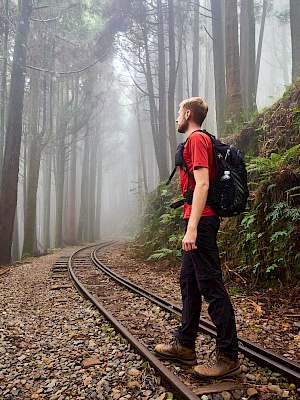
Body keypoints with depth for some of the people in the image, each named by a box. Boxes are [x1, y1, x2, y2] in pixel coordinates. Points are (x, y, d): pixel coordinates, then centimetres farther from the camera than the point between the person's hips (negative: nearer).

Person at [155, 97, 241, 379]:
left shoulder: (196, 139, -8)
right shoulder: (200, 140, 22)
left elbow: (202, 184, -20)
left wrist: (192, 227, -25)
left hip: (201, 221, -11)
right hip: (200, 221, 11)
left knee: (210, 284, -7)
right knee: (189, 281, 14)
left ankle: (228, 356, 2)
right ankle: (184, 345, 24)